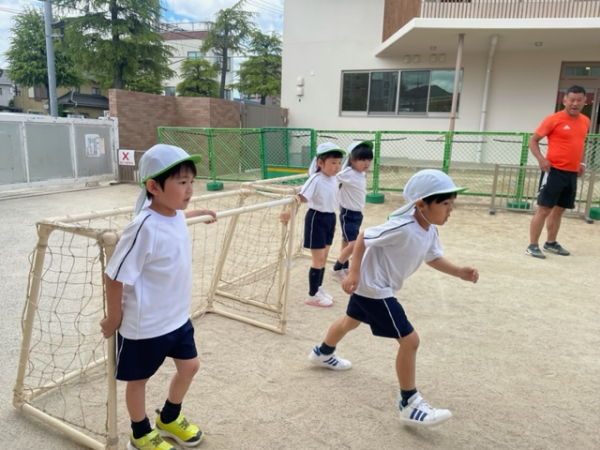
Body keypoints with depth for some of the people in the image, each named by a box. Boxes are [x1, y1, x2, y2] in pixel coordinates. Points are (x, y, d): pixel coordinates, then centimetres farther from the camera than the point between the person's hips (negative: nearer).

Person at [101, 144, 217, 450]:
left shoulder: (175, 215, -7)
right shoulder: (144, 228, -30)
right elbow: (115, 276, -22)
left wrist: (200, 212, 30)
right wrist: (114, 318, -11)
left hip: (177, 316, 8)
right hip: (145, 325, -8)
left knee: (189, 366, 20)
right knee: (138, 379, 16)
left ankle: (169, 418, 47)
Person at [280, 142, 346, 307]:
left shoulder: (334, 179, 4)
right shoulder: (316, 180, -20)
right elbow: (301, 197, -31)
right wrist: (288, 211, -47)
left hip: (329, 219, 8)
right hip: (317, 219, -8)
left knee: (323, 257, 16)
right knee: (318, 259, -1)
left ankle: (318, 289, 32)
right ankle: (312, 295, 13)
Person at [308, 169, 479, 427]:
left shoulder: (430, 230, -4)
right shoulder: (402, 227, -31)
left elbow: (433, 258, 10)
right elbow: (363, 237, -23)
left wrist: (460, 273, -4)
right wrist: (354, 272, -23)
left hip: (370, 285, 10)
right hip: (374, 288, -10)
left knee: (351, 321, 32)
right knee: (410, 340, -8)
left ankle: (322, 354, 58)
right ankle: (409, 405, 7)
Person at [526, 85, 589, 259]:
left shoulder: (585, 121, 10)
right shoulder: (554, 119, -9)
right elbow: (533, 140, -6)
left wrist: (581, 162, 14)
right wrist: (541, 159, -20)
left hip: (572, 173, 7)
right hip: (554, 171, -6)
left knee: (559, 209, 14)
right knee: (544, 209, -7)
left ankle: (551, 243, 26)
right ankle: (532, 245, -1)